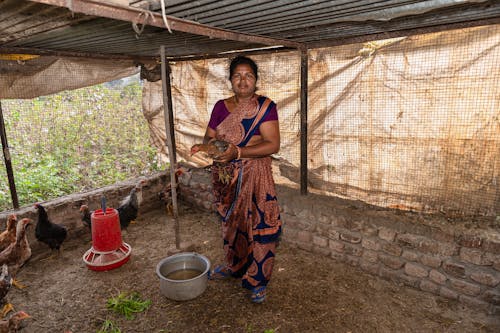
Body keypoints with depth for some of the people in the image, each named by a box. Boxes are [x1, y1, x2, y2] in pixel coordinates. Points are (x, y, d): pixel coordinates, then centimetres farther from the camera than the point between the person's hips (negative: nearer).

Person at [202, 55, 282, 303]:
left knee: (258, 225, -2)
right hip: (225, 177, 4)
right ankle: (233, 265, 42)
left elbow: (273, 144, -16)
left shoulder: (265, 106, -7)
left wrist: (238, 151, -27)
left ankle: (258, 280, 18)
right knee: (230, 222, 19)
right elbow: (208, 137, 7)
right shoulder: (221, 107, 6)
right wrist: (209, 144, -18)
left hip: (254, 176, -4)